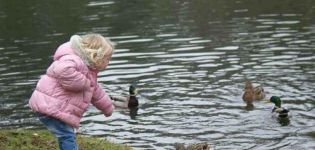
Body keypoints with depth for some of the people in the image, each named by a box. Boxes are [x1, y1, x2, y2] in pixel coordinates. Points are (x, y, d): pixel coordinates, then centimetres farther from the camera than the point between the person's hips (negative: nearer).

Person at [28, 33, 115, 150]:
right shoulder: (74, 60, -19)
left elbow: (96, 92, 33)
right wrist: (82, 83, -30)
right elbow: (63, 70, -44)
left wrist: (108, 108, 44)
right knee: (67, 136, -14)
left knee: (67, 136, 22)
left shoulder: (89, 70, 17)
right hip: (50, 108, -11)